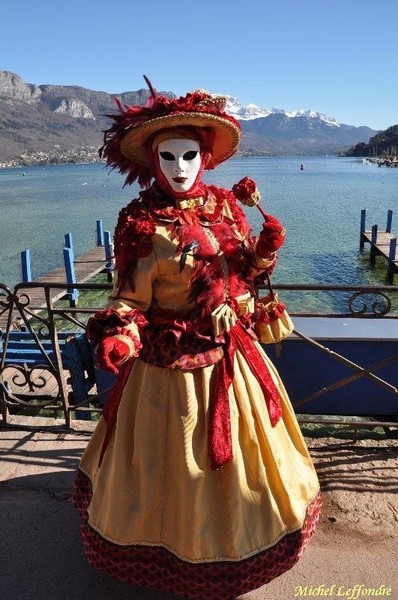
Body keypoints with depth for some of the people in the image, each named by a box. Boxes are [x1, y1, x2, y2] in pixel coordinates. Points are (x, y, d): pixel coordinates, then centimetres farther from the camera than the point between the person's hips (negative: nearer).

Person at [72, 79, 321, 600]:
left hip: (230, 353, 5)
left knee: (235, 445, 22)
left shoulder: (225, 206, -1)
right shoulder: (139, 221, -13)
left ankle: (234, 527, 51)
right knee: (174, 454, 14)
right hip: (168, 358, -4)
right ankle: (174, 537, 43)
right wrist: (116, 334, -29)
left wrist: (268, 243, -12)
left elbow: (247, 271, 6)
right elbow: (129, 296, -11)